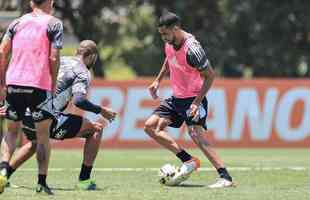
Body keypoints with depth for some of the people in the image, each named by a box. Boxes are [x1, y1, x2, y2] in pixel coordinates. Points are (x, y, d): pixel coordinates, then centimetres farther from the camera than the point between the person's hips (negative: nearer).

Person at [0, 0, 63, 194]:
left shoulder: (18, 22, 13)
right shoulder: (54, 24, 2)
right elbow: (54, 58, -6)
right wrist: (53, 85, 4)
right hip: (40, 85, -3)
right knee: (43, 135, 7)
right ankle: (42, 182, 5)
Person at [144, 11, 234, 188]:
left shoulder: (192, 49, -26)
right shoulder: (170, 43, -1)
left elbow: (210, 75, -21)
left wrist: (197, 102, -26)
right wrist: (158, 80, 18)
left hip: (193, 99, -9)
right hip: (177, 98, 9)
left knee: (196, 135, -24)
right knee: (151, 126, 3)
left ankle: (225, 177, -26)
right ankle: (188, 160, 0)